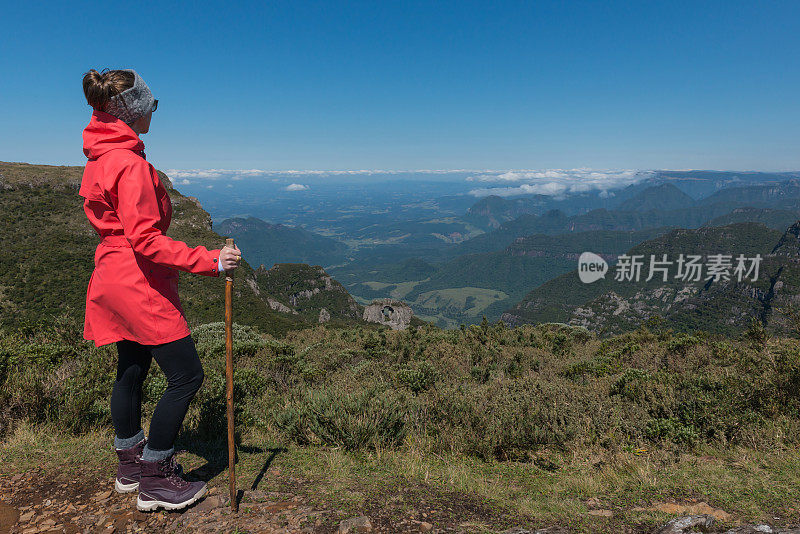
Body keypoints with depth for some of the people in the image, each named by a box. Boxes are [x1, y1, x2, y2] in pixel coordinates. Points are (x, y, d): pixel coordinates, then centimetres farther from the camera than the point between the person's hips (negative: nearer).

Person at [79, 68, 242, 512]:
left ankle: (130, 465, 36)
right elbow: (145, 239, -25)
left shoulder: (100, 158, 11)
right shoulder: (130, 163, -20)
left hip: (113, 276, 11)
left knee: (131, 370, 20)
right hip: (139, 282, -11)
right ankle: (155, 482, 9)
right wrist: (210, 261, -26)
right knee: (186, 375, -2)